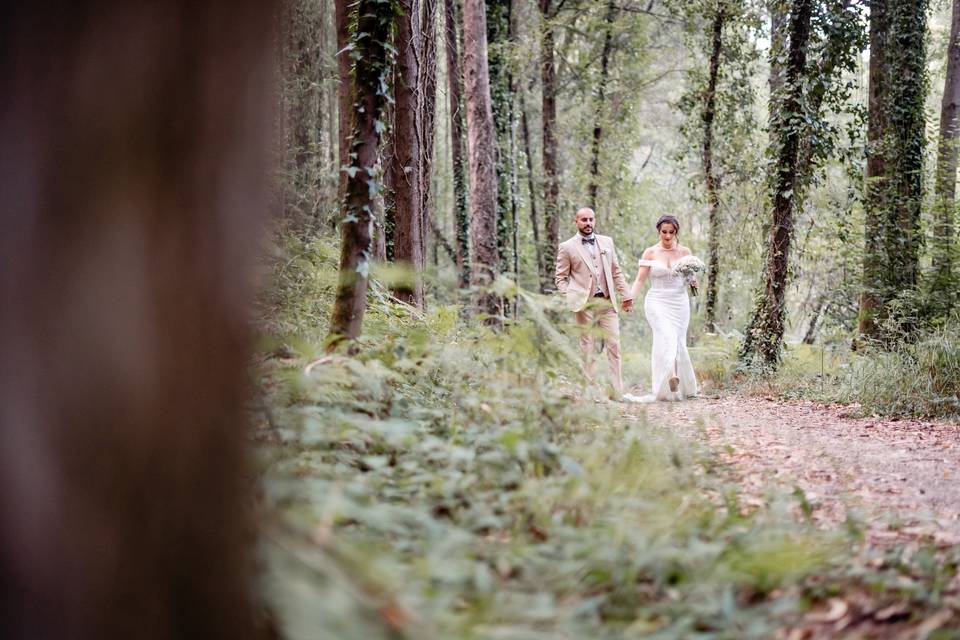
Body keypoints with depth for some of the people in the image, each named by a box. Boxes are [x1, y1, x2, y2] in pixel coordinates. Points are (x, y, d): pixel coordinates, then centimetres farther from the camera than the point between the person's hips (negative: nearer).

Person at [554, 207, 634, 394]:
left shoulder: (607, 242, 15)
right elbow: (561, 278, 4)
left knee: (614, 344, -2)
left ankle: (617, 389, 2)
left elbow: (616, 271, 18)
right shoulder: (567, 247, 3)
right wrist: (568, 299, -9)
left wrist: (625, 295, 12)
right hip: (584, 304, -3)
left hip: (607, 302, 3)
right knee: (587, 348, 0)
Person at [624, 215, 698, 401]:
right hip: (657, 302, -3)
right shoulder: (650, 253, 2)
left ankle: (683, 387, 9)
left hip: (680, 303, 3)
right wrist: (630, 298, -15)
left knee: (678, 343, 2)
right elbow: (640, 280, -1)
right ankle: (670, 379, -34)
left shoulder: (685, 252, 8)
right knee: (667, 338, -21)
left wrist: (694, 282, -9)